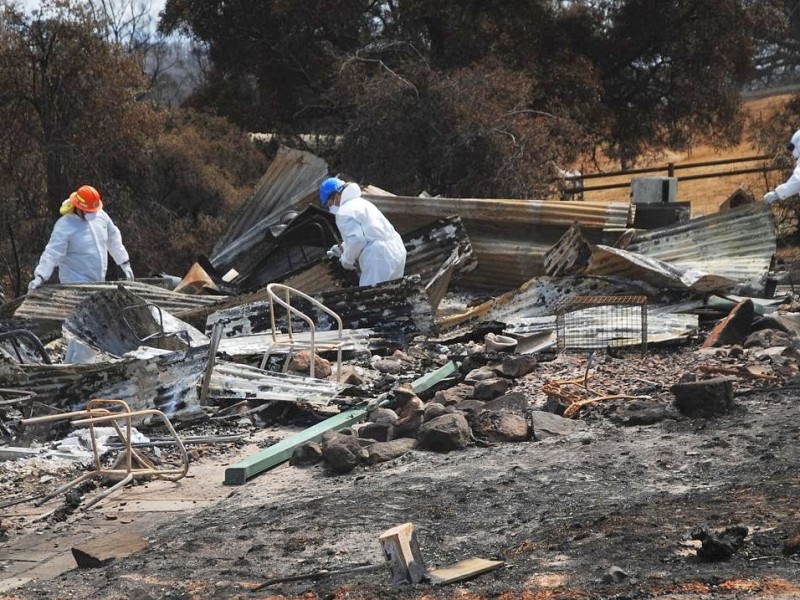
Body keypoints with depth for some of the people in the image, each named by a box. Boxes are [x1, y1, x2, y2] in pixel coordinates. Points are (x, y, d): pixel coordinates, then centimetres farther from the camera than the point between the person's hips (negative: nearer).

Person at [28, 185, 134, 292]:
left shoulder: (100, 215, 1)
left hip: (99, 282, 7)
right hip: (76, 283, -7)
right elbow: (52, 254, -24)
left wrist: (125, 263, 21)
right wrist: (40, 277, -36)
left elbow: (113, 238, 16)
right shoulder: (64, 227, -19)